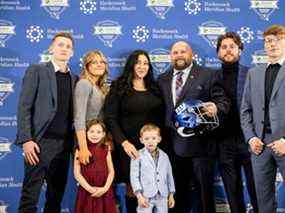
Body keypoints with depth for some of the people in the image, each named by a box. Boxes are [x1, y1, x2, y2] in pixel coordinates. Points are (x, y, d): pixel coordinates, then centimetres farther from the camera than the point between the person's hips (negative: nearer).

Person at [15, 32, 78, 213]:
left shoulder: (74, 79, 14)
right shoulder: (36, 71, 1)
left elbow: (73, 114, 14)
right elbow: (24, 108, -5)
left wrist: (75, 144, 6)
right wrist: (26, 139, -14)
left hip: (64, 144, 5)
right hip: (41, 142, -4)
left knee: (57, 195, 10)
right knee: (30, 196, -1)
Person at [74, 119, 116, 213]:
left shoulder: (106, 150, 5)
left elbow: (111, 171, 4)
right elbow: (77, 173, -5)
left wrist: (105, 188, -10)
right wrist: (90, 188, -12)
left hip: (104, 193, 2)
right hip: (86, 192, -2)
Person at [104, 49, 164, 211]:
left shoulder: (154, 88, 11)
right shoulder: (119, 86, -1)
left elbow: (161, 117, 12)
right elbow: (110, 118, -6)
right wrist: (123, 142, -16)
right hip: (130, 146, -3)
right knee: (133, 187, 3)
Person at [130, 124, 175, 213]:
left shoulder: (164, 156, 9)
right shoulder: (138, 156, -4)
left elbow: (169, 176, 14)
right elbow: (134, 177, -7)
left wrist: (171, 194, 12)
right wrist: (139, 195, -13)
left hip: (162, 196, 4)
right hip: (146, 196, -4)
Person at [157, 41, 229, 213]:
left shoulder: (208, 75, 1)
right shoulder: (162, 79, 14)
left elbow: (223, 101, -3)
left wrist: (216, 108, -25)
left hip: (200, 144, -3)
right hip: (172, 145, 4)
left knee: (205, 192, 5)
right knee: (178, 193, 14)